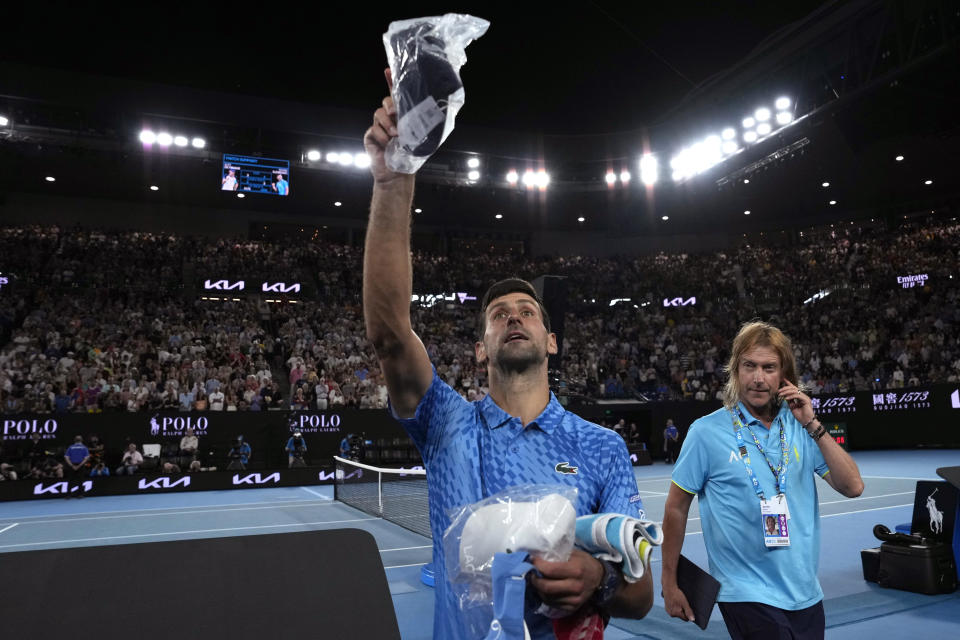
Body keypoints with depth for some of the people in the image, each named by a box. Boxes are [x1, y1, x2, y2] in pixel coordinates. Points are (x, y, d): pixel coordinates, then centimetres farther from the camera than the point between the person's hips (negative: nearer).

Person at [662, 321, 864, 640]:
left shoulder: (800, 427, 1)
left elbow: (853, 486, -4)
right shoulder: (707, 432, -11)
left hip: (806, 594, 5)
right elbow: (676, 507, -5)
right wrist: (669, 583, -3)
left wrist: (814, 426, -13)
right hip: (748, 597, -4)